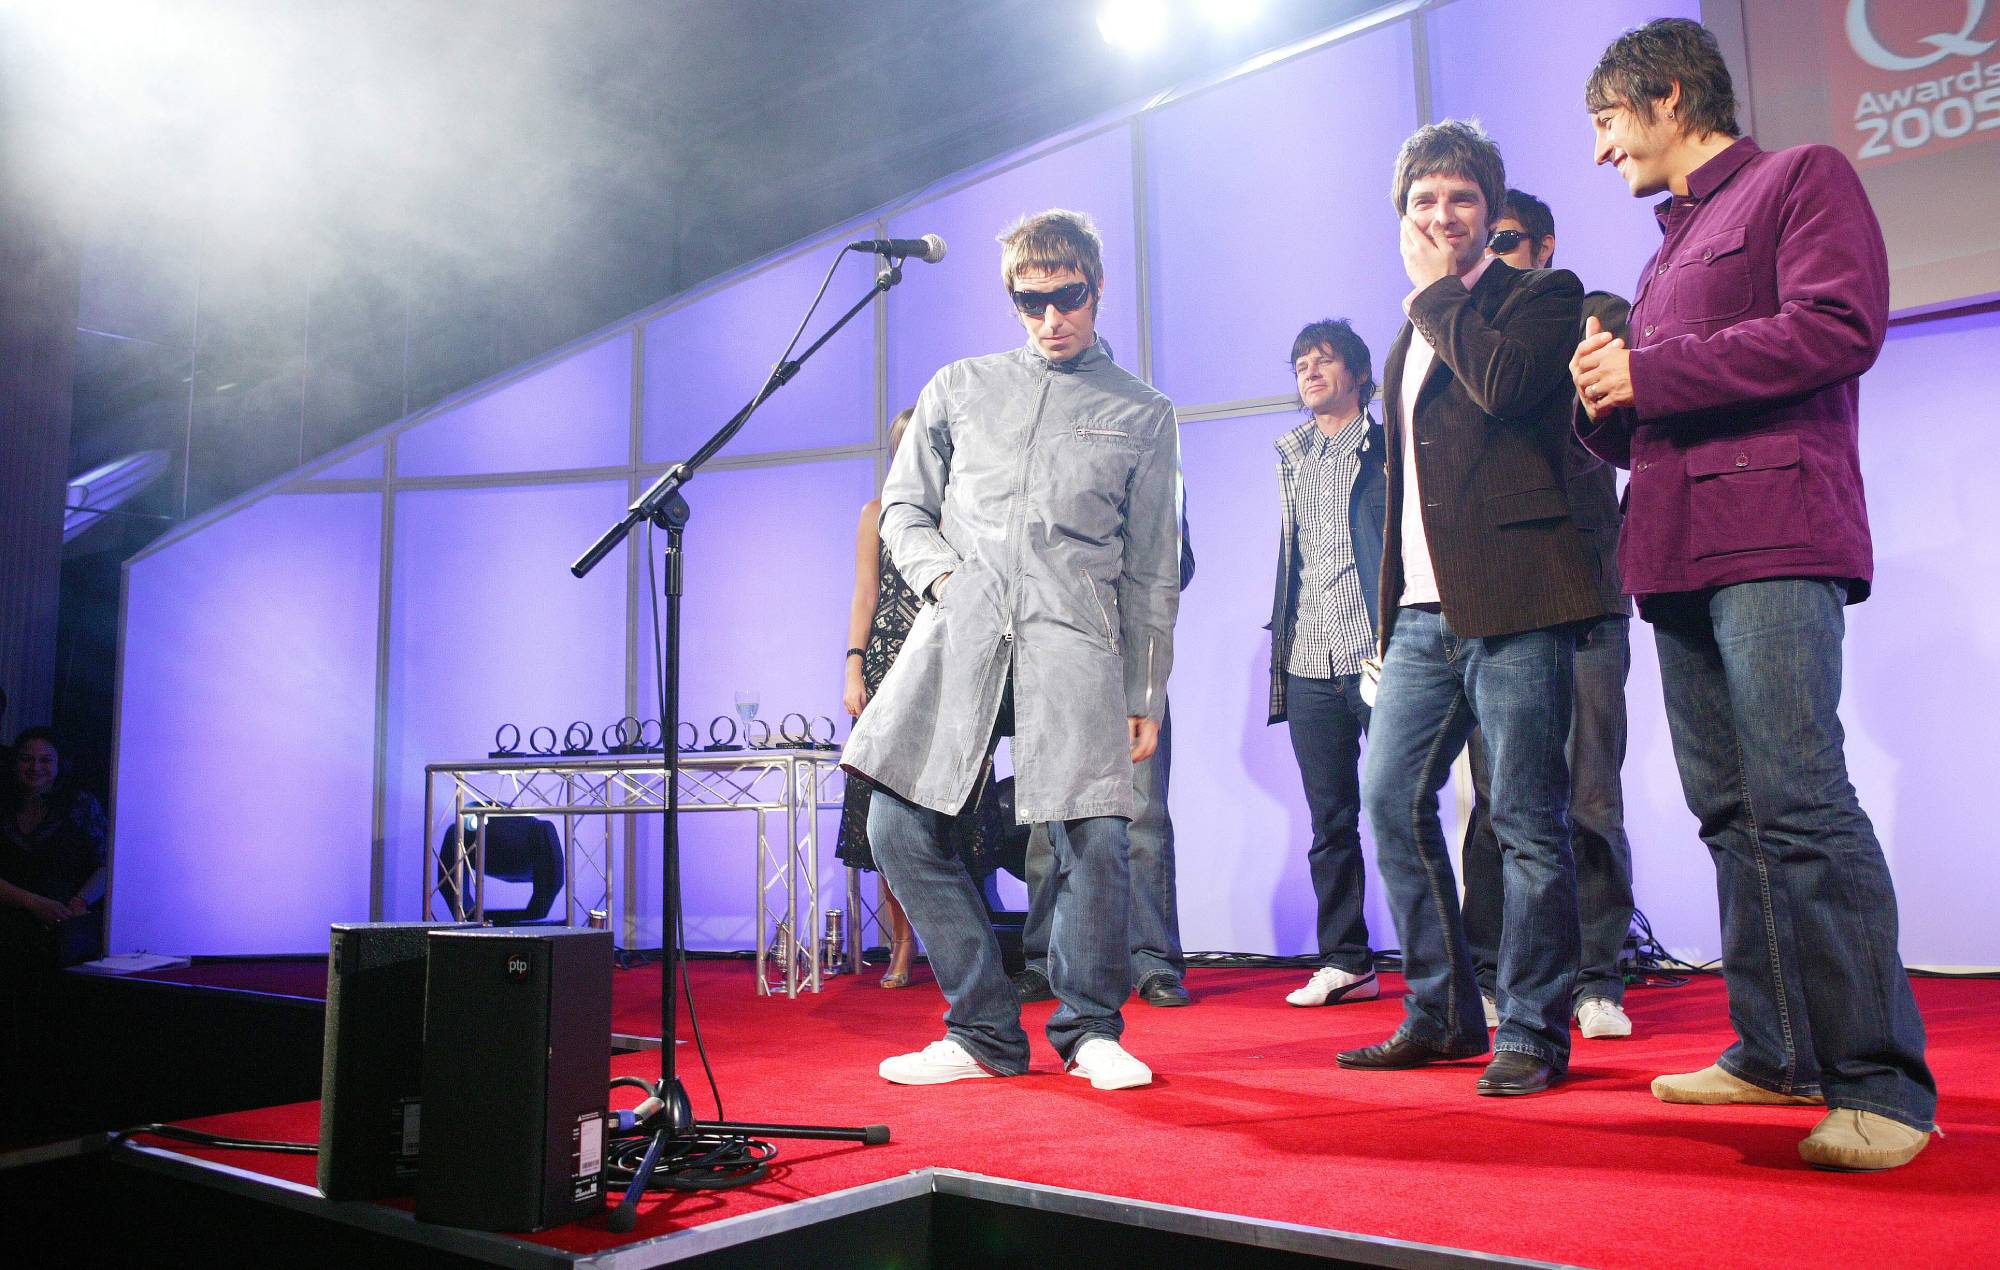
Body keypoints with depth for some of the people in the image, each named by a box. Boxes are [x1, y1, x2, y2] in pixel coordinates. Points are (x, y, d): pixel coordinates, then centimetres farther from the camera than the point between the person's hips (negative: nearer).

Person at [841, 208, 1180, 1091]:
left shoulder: (1143, 416, 14)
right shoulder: (959, 388, 18)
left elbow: (1153, 573, 14)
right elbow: (903, 507, 20)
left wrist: (1146, 698, 10)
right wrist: (940, 577, -1)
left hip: (1073, 642, -1)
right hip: (957, 635, 2)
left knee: (1093, 837, -12)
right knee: (900, 827, -6)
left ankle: (1089, 1030, 13)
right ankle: (986, 1033, 9)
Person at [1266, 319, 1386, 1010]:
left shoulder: (1388, 449, 4)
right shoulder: (1293, 458, 21)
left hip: (1377, 654, -5)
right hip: (1310, 661, 5)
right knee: (1330, 819, 7)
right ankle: (1345, 961, 14)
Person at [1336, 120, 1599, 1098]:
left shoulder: (1540, 295, 2)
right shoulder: (1409, 337, 22)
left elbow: (1503, 384, -21)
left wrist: (1435, 290, -7)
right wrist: (1390, 612, 17)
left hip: (1512, 603, -7)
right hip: (1424, 610, 7)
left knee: (1526, 821, -3)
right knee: (1390, 801, 7)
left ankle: (1534, 1034, 10)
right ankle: (1444, 1015, 20)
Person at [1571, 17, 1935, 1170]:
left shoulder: (1800, 178, 5)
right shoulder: (1670, 245, 27)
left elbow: (1841, 326, -13)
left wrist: (1646, 373, -10)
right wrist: (1608, 400, 4)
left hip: (1772, 533, -8)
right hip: (1680, 551, 8)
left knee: (1800, 800, -15)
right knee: (1731, 812, 6)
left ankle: (1883, 1082, -9)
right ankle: (1778, 1052, 13)